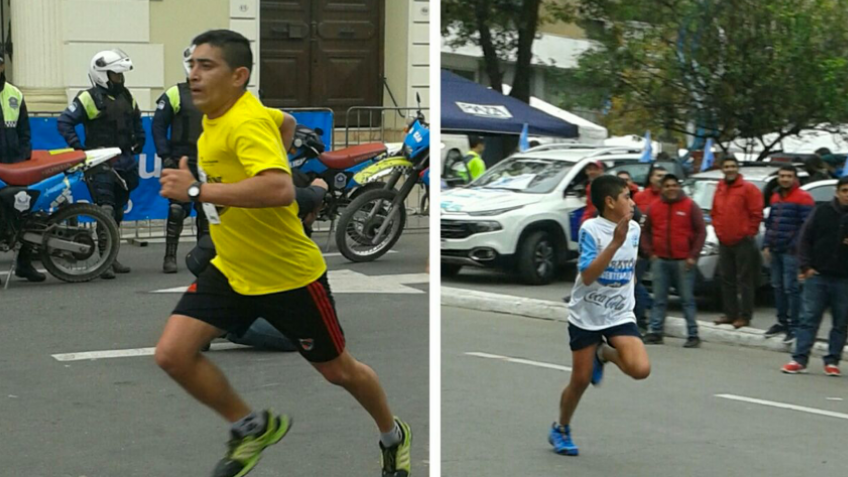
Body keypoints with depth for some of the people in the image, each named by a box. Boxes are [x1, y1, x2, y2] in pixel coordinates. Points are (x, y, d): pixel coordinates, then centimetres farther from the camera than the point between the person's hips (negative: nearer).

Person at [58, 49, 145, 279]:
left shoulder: (126, 97, 13)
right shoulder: (89, 98, -9)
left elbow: (137, 123, 28)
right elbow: (65, 122, -12)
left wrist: (137, 144, 18)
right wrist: (79, 148, -15)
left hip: (124, 161, 7)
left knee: (118, 213, 12)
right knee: (106, 210, -16)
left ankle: (112, 257, 22)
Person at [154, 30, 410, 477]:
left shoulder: (248, 122, -26)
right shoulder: (215, 118, 0)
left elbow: (280, 189, -44)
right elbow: (283, 122, 20)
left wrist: (196, 190, -38)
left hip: (289, 276, -7)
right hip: (230, 271, 8)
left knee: (338, 370, 12)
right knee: (172, 353, -9)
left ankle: (393, 436, 42)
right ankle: (252, 427, 13)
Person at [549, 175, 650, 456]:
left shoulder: (633, 229, 2)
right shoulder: (591, 229, -15)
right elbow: (587, 275, -25)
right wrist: (615, 242, -30)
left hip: (620, 316, 4)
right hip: (586, 316, -4)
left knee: (640, 369, -19)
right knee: (580, 380, 2)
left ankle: (603, 354, 13)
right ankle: (561, 430, 27)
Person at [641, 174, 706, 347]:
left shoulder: (690, 206, 1)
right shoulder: (654, 207, 10)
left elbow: (701, 232, -1)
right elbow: (646, 232, 17)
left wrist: (693, 256, -7)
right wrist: (650, 253, 5)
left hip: (683, 261, -3)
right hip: (660, 261, 3)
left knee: (687, 299, -2)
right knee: (659, 299, 5)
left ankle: (693, 335, 1)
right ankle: (655, 332, 9)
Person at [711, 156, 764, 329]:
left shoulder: (748, 188, -6)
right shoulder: (720, 189, 13)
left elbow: (756, 214, -8)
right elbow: (714, 213, 21)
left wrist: (749, 232, -9)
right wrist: (718, 229, 9)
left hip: (743, 242, -7)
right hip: (724, 242, 7)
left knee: (744, 280, -4)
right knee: (727, 280, 10)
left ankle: (745, 316, -2)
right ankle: (730, 314, 18)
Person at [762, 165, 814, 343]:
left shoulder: (803, 198, -7)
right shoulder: (775, 198, 18)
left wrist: (796, 246, -17)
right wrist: (766, 245, 13)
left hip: (791, 251, -8)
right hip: (775, 251, 8)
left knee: (791, 287, -9)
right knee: (778, 286, 12)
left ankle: (794, 326, -6)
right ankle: (782, 322, 22)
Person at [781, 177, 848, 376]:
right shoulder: (822, 212, 2)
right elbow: (805, 239, 4)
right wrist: (806, 266, -4)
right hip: (817, 275, -1)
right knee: (808, 318, -1)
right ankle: (800, 359, 0)